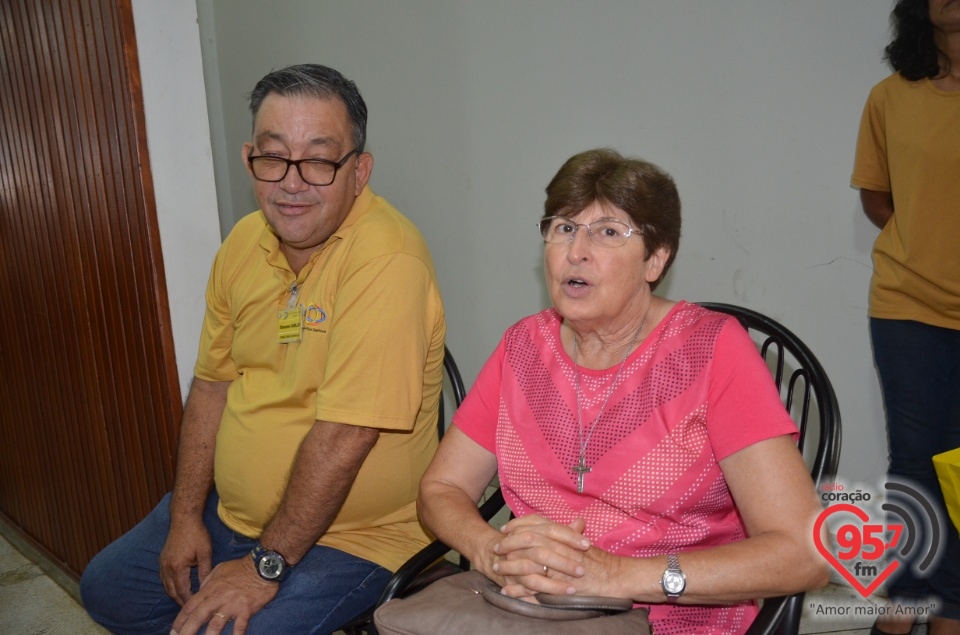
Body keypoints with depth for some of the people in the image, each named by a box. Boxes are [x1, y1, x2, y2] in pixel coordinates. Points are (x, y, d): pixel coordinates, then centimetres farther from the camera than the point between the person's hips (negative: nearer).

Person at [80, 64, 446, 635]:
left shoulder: (386, 260, -27)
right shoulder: (246, 241, 0)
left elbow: (345, 435, -28)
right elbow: (213, 384, 7)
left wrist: (267, 564, -20)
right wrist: (186, 514, 4)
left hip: (346, 536, -7)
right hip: (232, 509, 8)